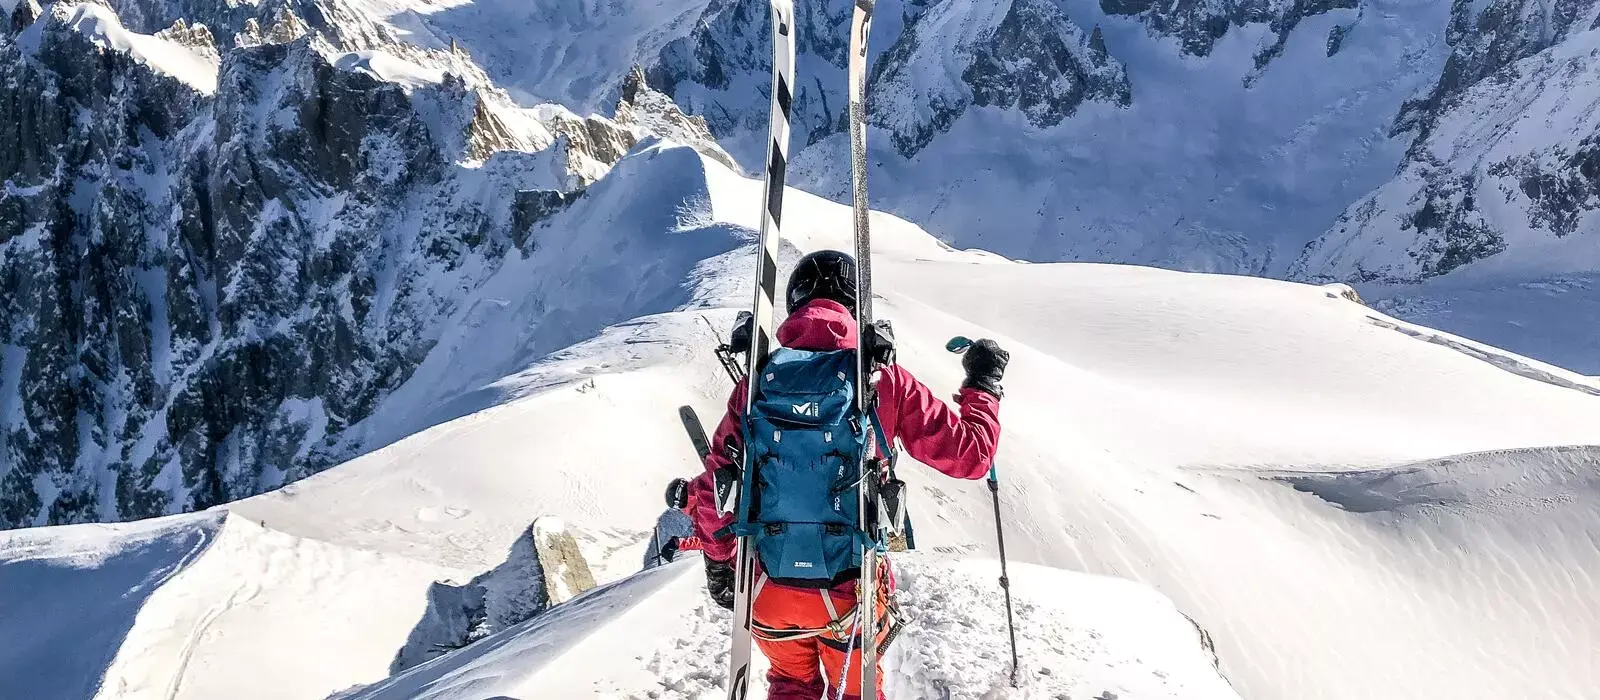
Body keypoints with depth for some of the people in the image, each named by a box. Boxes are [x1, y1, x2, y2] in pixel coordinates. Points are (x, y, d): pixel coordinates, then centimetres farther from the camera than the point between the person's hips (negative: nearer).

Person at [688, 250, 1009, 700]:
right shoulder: (884, 381, -12)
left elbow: (715, 488, -3)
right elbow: (969, 455, -7)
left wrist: (718, 565, 12)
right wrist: (983, 384, 10)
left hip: (770, 590, 2)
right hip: (849, 594, -2)